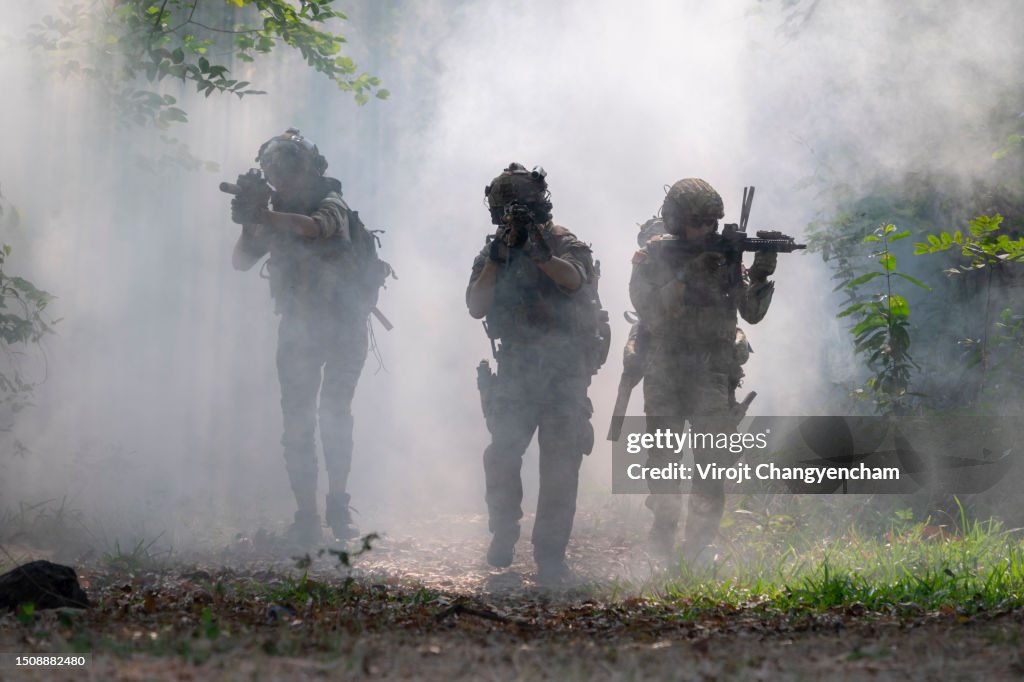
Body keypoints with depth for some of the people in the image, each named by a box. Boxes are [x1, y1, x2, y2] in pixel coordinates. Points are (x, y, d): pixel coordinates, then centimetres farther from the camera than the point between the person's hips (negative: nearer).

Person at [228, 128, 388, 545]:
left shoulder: (332, 203, -6)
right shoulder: (275, 214, 7)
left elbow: (317, 227, -29)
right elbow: (241, 262, -1)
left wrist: (264, 216, -38)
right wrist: (251, 224, -18)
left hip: (343, 326, -3)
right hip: (298, 327, 4)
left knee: (335, 414, -11)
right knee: (298, 422, -3)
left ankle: (338, 503, 2)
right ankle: (307, 517, -2)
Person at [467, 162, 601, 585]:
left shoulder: (564, 244, 0)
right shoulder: (492, 253, 10)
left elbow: (574, 278, -21)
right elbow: (476, 306, -1)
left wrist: (540, 252, -36)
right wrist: (497, 260, -11)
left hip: (564, 372, -2)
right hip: (515, 372, 3)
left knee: (560, 466, -6)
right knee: (501, 458, -6)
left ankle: (551, 557, -1)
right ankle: (503, 537, 16)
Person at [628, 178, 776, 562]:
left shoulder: (725, 253, 3)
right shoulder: (654, 256, -2)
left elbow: (751, 313, -2)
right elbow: (650, 312, -16)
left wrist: (759, 276, -20)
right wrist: (689, 275, -24)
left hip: (712, 371, 0)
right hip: (664, 371, 0)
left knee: (711, 457, -8)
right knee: (663, 458, 4)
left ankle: (698, 546, -2)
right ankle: (664, 538, 22)